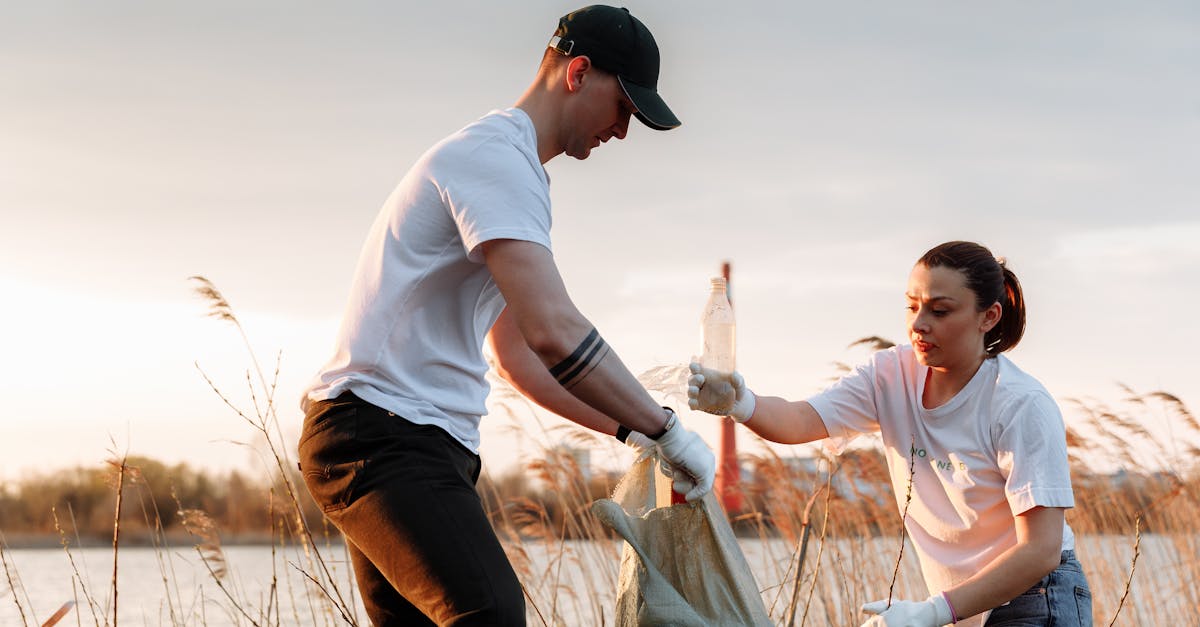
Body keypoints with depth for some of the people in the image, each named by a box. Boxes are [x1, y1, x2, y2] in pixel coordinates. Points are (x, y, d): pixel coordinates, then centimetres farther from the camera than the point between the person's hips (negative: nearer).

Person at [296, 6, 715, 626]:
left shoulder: (504, 164, 23)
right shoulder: (497, 156, -11)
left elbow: (519, 355, 29)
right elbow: (553, 332, -23)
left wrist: (628, 430, 22)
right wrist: (665, 429, -15)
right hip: (381, 436, -11)